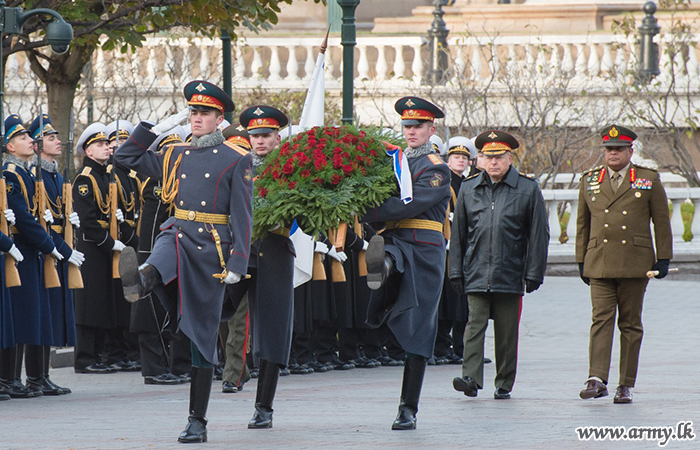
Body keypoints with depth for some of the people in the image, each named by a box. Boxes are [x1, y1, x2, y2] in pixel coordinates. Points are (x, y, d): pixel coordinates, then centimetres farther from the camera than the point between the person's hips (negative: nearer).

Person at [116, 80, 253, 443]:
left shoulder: (236, 159, 0)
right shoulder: (175, 155, 13)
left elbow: (243, 216, -4)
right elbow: (125, 157, 19)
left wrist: (237, 263, -13)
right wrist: (157, 128, 12)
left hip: (212, 247, -3)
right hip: (177, 235, 3)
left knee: (203, 335, 0)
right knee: (161, 263, -37)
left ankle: (197, 422, 3)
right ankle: (141, 281, -75)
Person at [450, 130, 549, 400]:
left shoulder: (528, 190, 3)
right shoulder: (469, 189, 10)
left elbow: (538, 235, 3)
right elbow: (458, 234, 13)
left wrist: (534, 273, -1)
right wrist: (456, 271, 8)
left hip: (510, 274, -1)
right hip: (476, 274, 1)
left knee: (507, 331, 4)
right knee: (475, 324, -10)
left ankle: (504, 384, 12)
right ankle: (471, 378, -16)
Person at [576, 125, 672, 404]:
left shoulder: (649, 180, 5)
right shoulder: (589, 181, 11)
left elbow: (661, 221, 6)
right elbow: (583, 224, 16)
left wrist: (664, 258, 0)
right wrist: (582, 261, 14)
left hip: (635, 264, -1)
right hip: (599, 264, 1)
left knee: (630, 324, 4)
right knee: (601, 319, -10)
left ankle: (626, 386, 8)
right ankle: (597, 380, -18)